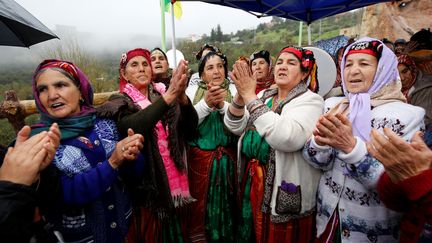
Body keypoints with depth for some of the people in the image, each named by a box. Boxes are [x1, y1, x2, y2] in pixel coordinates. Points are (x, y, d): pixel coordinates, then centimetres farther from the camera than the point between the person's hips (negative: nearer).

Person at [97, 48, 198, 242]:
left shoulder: (164, 95, 4)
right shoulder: (119, 102, -2)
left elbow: (191, 128, -9)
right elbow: (130, 127, -25)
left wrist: (181, 96, -27)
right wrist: (169, 96, -33)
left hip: (174, 182, 3)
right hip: (145, 187, -3)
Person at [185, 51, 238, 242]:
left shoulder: (234, 90, 1)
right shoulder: (192, 90, 2)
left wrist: (223, 104, -22)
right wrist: (206, 103, -21)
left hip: (228, 158, 1)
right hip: (200, 158, 0)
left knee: (226, 204, 13)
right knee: (201, 204, 10)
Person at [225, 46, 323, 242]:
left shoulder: (310, 101, -11)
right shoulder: (263, 97, 7)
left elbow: (287, 138, -30)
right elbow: (234, 127, -2)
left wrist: (250, 96, -26)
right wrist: (240, 95, -18)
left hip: (285, 195, -5)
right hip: (251, 184, 6)